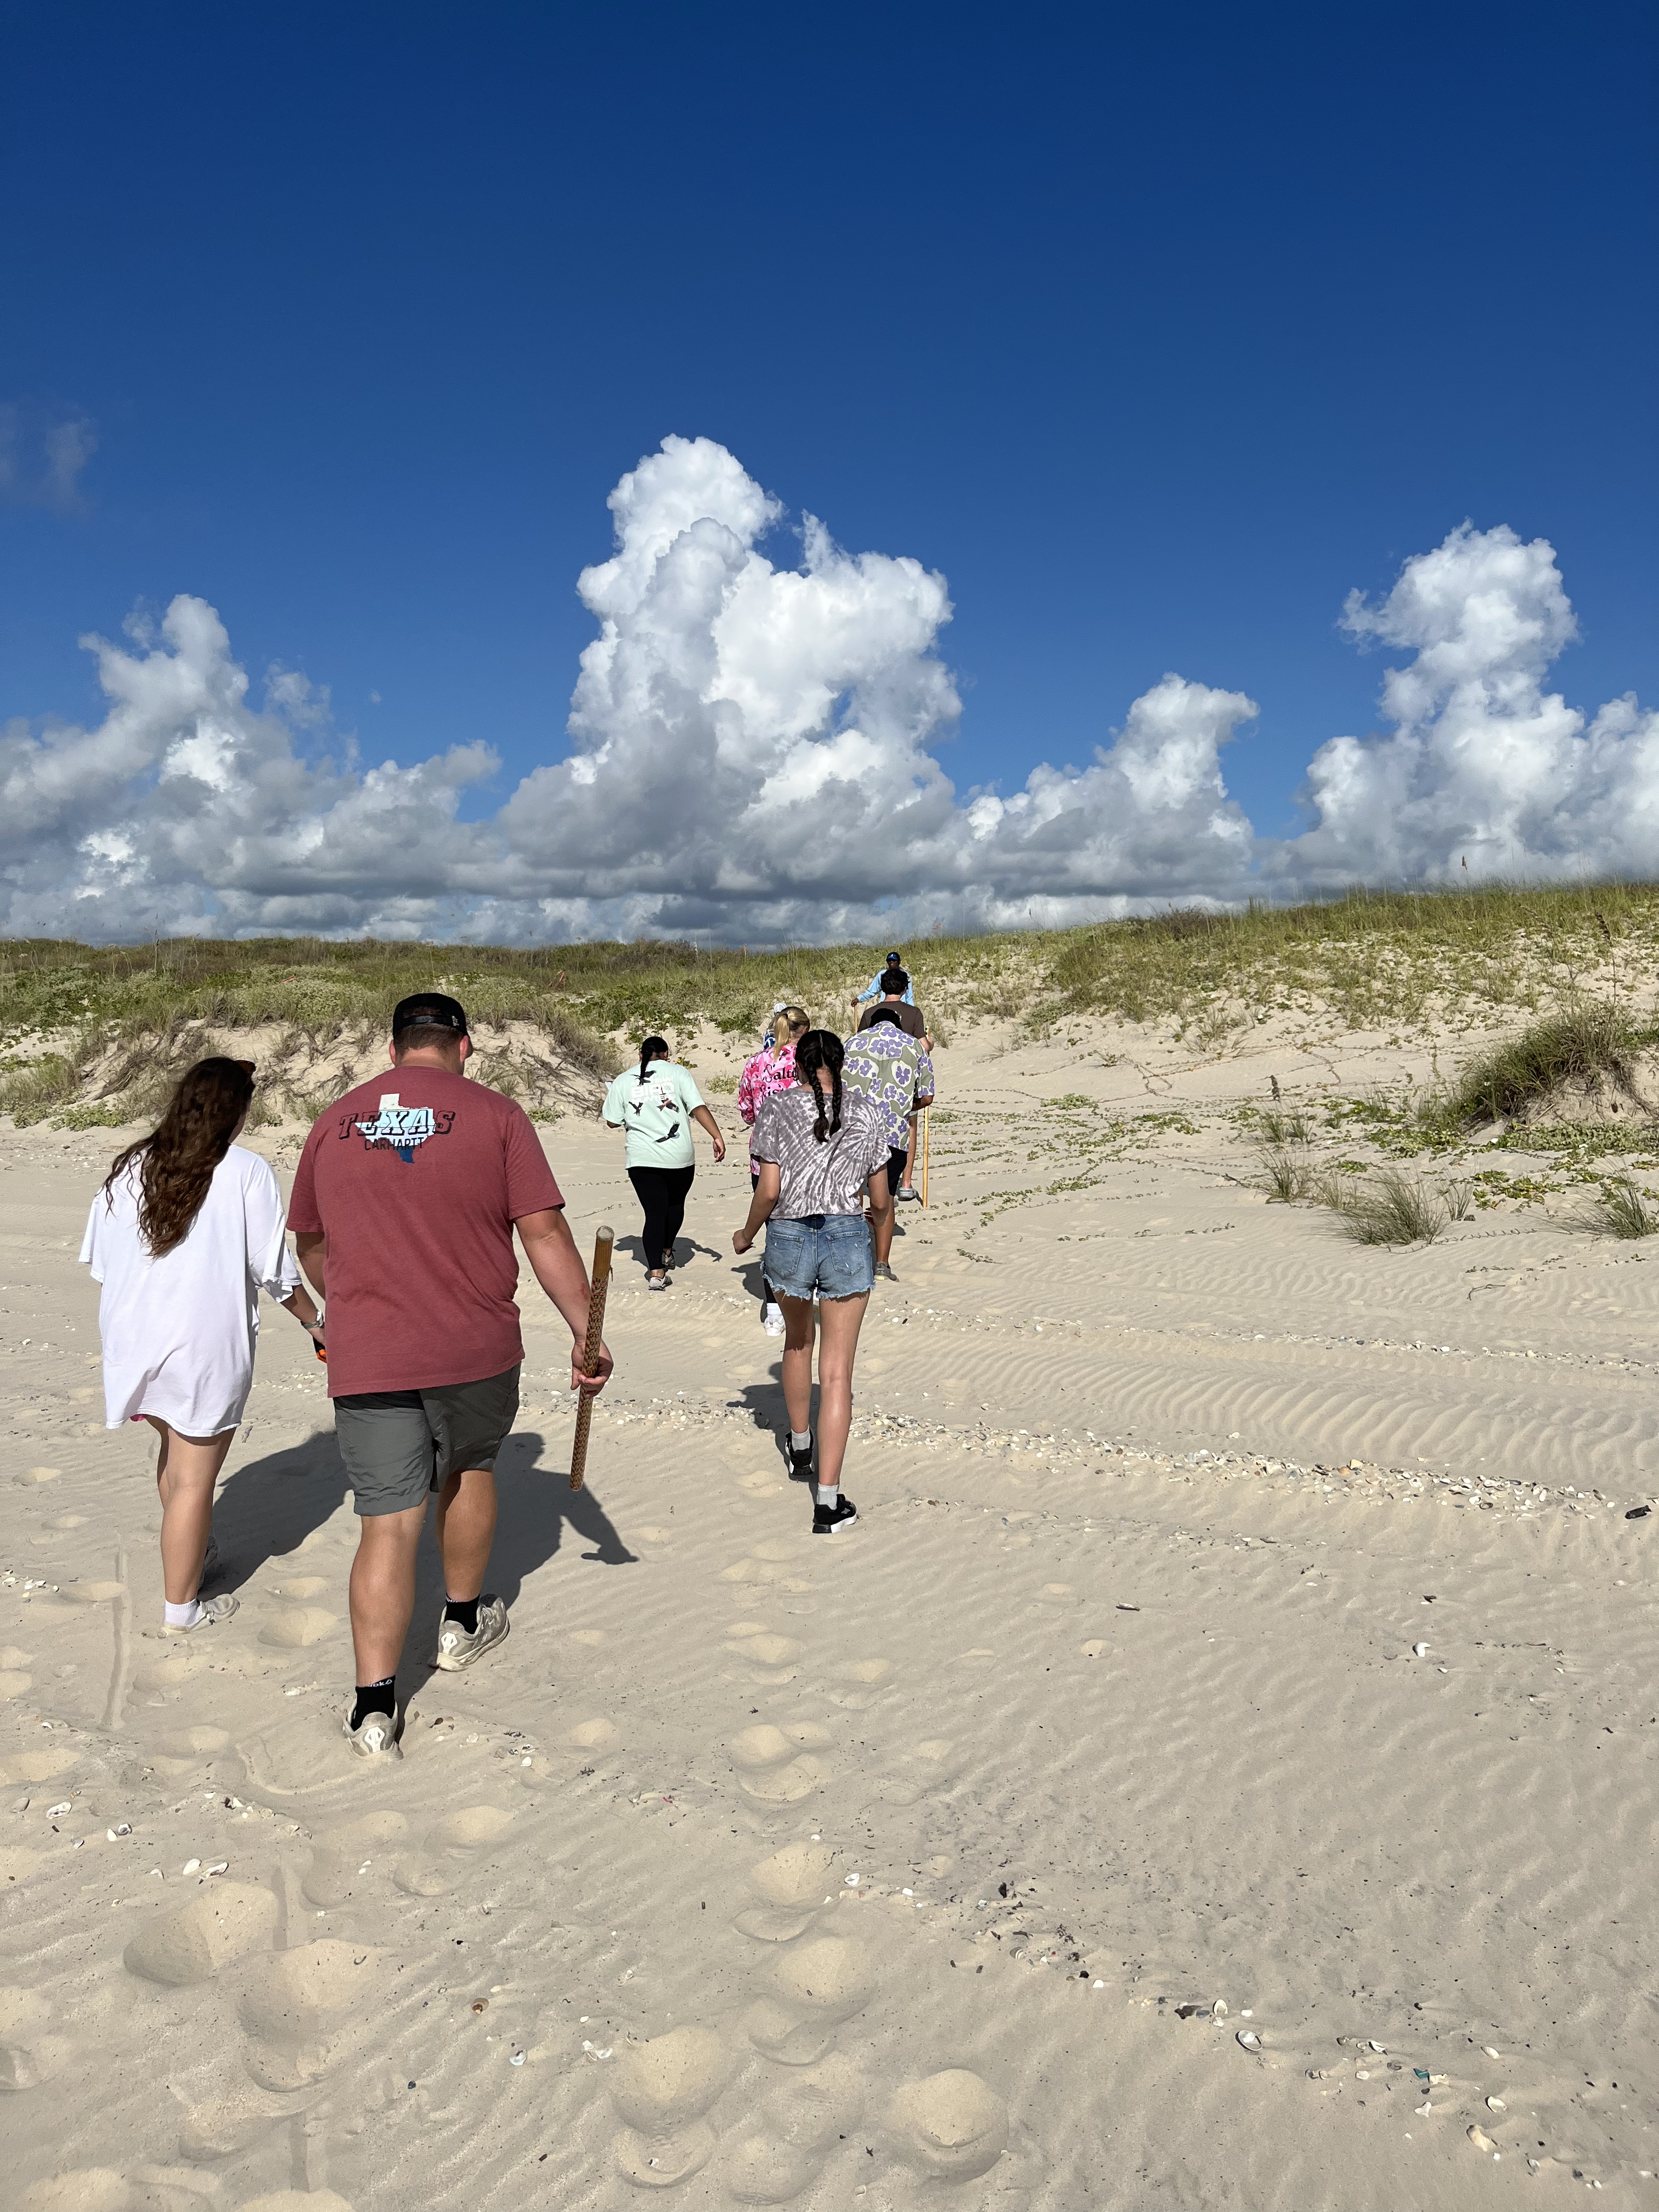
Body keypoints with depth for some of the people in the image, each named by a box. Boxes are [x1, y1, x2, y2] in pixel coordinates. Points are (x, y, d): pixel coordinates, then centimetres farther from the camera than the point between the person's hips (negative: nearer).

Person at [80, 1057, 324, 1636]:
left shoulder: (130, 1167, 3)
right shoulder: (246, 1172, -11)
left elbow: (100, 1261, 8)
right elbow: (275, 1271, -8)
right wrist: (314, 1321, 8)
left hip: (134, 1338, 6)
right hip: (206, 1345, -6)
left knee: (174, 1447, 26)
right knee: (194, 1475, 6)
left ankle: (193, 1556, 42)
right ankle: (182, 1605, 17)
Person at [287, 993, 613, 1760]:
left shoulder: (334, 1123, 8)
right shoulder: (493, 1114, -2)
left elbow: (311, 1247, 20)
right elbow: (545, 1234, -7)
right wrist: (588, 1335, -3)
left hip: (365, 1359, 1)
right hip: (475, 1351, -1)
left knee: (387, 1524, 5)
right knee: (469, 1471, 24)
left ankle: (374, 1704, 0)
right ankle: (463, 1623, 40)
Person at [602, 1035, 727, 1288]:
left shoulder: (623, 1080, 6)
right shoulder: (677, 1072, 2)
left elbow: (612, 1122, 7)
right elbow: (698, 1108, -9)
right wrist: (717, 1136, -11)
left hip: (642, 1160, 0)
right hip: (680, 1156, 0)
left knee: (654, 1212, 2)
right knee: (675, 1204, 23)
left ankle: (656, 1271, -10)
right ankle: (666, 1253, 41)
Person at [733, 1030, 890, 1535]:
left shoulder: (777, 1108, -2)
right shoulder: (864, 1113, 3)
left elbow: (768, 1190, -8)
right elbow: (880, 1201, 6)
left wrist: (747, 1234, 10)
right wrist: (881, 1211, 29)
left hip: (789, 1234, 1)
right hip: (848, 1236, 0)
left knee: (798, 1341, 27)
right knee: (837, 1371, 2)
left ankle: (801, 1448, 45)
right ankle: (828, 1501, -1)